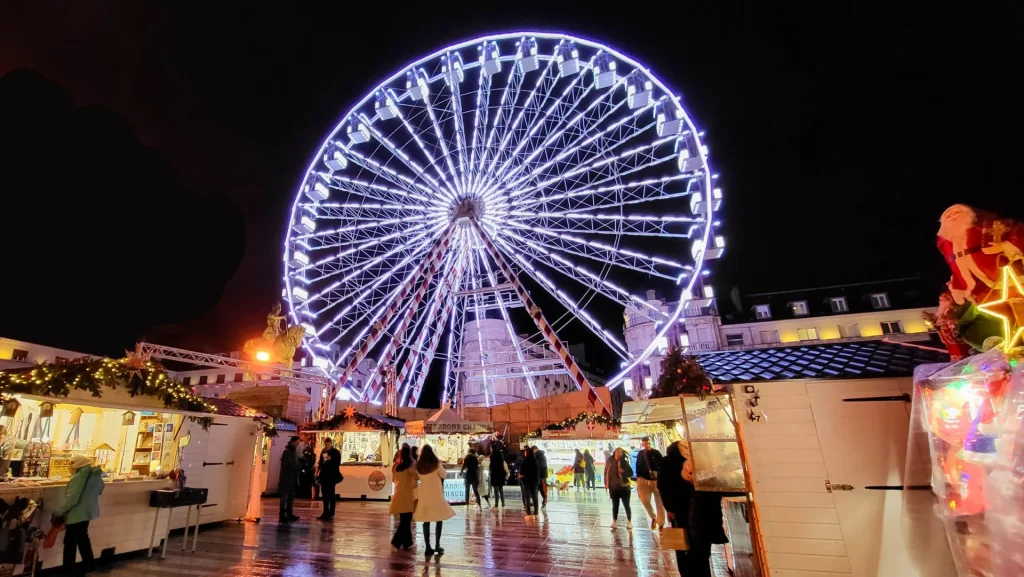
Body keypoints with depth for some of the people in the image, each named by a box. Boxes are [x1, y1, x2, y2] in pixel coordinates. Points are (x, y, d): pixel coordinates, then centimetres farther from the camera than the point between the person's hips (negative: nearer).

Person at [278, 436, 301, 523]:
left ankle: (289, 514, 17)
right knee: (285, 497, -3)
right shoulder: (286, 452, -13)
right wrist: (301, 467, -19)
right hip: (286, 479, -9)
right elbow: (290, 465, -20)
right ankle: (282, 516, 2)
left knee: (291, 497, 11)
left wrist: (301, 467, -1)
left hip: (292, 479, 9)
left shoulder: (293, 452, 14)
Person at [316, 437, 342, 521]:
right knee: (324, 495, 8)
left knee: (331, 495, -2)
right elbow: (320, 463, 15)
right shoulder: (323, 451, 9)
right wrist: (318, 472, 5)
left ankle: (331, 514, 2)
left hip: (331, 476, -5)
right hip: (323, 475, 5)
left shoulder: (336, 452, -6)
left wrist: (330, 459, -24)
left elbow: (337, 464, -11)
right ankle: (325, 513, 16)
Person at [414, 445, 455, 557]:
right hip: (436, 494, -3)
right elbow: (443, 476, -1)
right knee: (439, 520, 8)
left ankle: (428, 547, 8)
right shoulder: (436, 463, -10)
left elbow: (419, 478, 1)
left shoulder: (418, 466, -2)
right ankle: (437, 545, 8)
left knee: (426, 521, 7)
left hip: (424, 495, 3)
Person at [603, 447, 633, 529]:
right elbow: (606, 473, 6)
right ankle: (614, 521, 24)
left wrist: (624, 472, -25)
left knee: (626, 505, 5)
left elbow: (631, 473, -7)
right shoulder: (609, 461, -3)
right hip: (613, 488, 2)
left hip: (624, 487, -2)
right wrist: (606, 484, 4)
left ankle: (629, 522, 20)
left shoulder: (624, 462, -9)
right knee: (615, 505, 13)